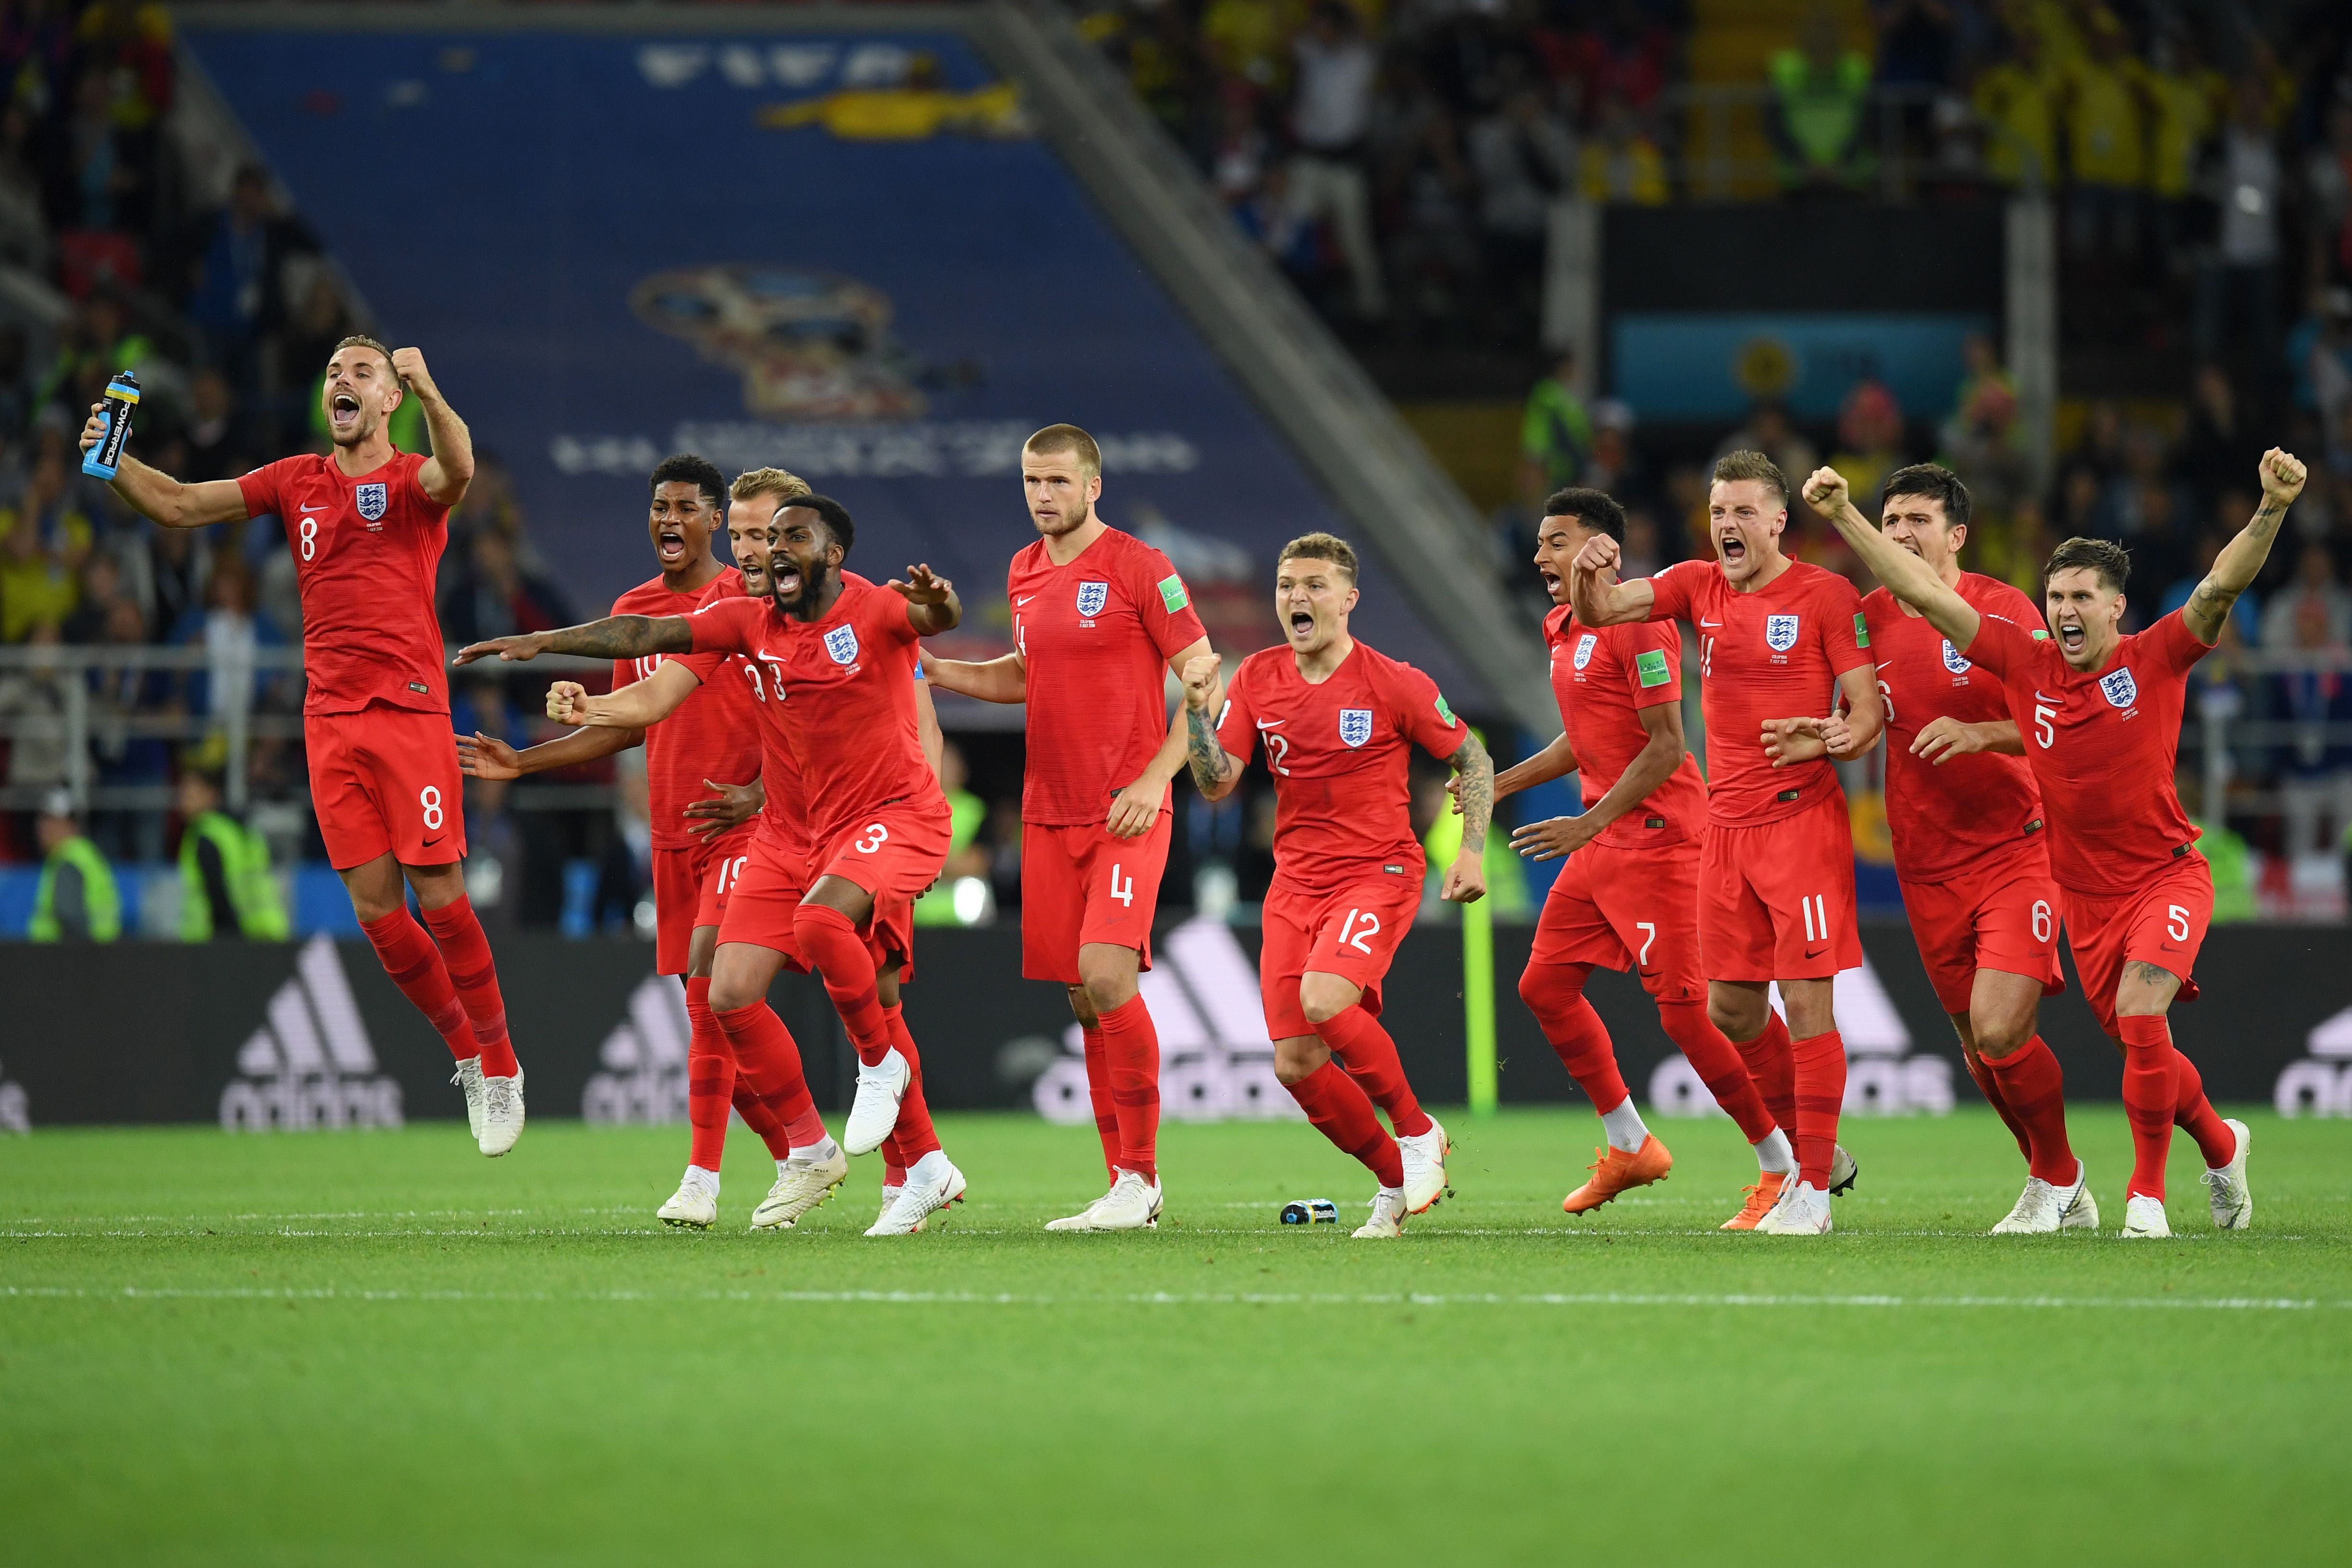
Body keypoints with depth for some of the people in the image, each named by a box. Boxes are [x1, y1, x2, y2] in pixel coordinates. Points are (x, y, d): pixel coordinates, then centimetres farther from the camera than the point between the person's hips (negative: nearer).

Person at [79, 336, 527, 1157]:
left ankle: (500, 1066, 7)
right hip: (331, 717, 4)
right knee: (375, 910, 0)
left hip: (409, 709, -4)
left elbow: (456, 471, -24)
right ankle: (467, 1055, 17)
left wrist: (428, 390, -39)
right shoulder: (298, 482, 15)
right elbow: (179, 505, 12)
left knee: (439, 897, -8)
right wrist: (114, 460, -5)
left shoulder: (413, 480, 1)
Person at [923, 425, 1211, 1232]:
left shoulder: (1140, 568, -7)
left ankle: (1139, 1175, -12)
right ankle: (1127, 1183, 11)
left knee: (1107, 975, -20)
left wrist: (1155, 779, -15)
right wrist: (929, 669, 16)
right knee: (1083, 998, 5)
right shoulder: (1025, 574, 12)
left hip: (1127, 813, -6)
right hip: (1048, 815, 6)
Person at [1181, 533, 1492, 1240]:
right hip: (1295, 883, 5)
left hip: (1379, 871, -5)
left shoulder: (1392, 683, -7)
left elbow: (1473, 760, 3)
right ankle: (1396, 1180, 17)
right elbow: (1216, 783, 1)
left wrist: (1472, 851, -8)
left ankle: (1418, 1133, -8)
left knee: (1323, 1002, -30)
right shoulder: (1257, 680, 5)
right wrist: (1199, 710, -14)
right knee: (1296, 1066, -4)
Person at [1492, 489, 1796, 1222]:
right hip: (1601, 846, 10)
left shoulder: (1636, 623, -15)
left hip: (1656, 838, -10)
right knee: (1544, 986, 10)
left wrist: (1590, 824, -21)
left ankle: (1783, 1168, -2)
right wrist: (1500, 783, 20)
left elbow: (1666, 747, -19)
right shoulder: (1562, 630, 14)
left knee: (1684, 1010, -10)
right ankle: (1628, 1147, 21)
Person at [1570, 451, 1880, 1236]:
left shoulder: (1826, 595, -6)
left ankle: (1812, 1191, -4)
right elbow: (1597, 611, 3)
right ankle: (1816, 1152, 26)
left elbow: (1869, 708, -7)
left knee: (1805, 1000, -10)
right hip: (1727, 825, 6)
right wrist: (1589, 572, -20)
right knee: (1731, 1008, 9)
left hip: (1802, 815, -6)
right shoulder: (1698, 586, 9)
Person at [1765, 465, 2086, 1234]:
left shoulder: (2002, 610, -8)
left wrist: (1979, 735, -27)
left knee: (2000, 1031, -17)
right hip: (1927, 866, 5)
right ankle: (2064, 1188, 27)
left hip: (2015, 847, -5)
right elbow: (1862, 728, 17)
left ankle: (2055, 1181, 6)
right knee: (1978, 1044, 7)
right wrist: (1826, 739, -6)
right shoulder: (1871, 618, 6)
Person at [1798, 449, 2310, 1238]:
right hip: (2086, 892, 4)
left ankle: (2147, 1193, -6)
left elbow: (2222, 586, -26)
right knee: (2138, 1043, 12)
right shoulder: (2027, 663, -4)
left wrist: (2271, 512, -42)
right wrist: (1843, 516, -7)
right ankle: (2221, 1147, 39)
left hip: (2168, 875, -4)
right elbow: (1924, 594, -4)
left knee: (2139, 1019, -22)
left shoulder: (2154, 660, -12)